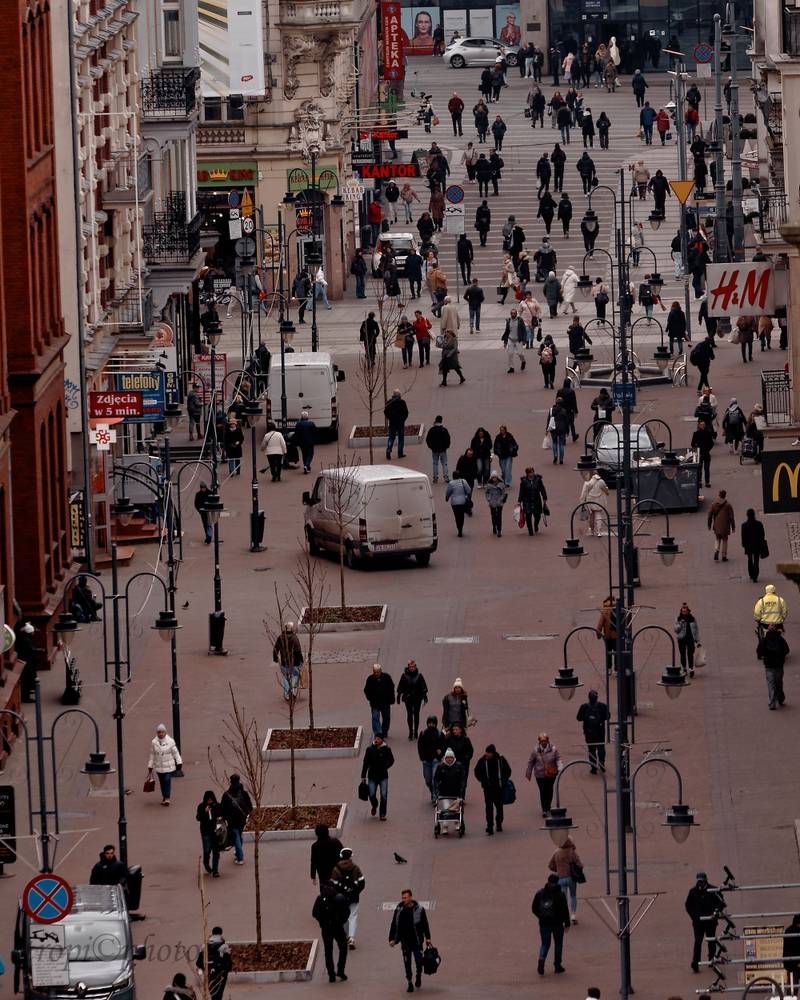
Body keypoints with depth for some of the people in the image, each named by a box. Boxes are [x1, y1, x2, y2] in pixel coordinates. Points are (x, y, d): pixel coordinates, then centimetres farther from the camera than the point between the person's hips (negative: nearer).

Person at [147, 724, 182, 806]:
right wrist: (150, 766, 8)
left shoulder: (170, 741, -6)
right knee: (162, 782, 9)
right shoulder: (153, 742, -2)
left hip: (169, 766, -2)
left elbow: (175, 752, 0)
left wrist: (179, 762, -1)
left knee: (167, 780, -11)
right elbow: (152, 755, 5)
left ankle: (167, 798, -8)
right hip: (159, 766, 2)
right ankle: (164, 797, 25)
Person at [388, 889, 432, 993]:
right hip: (405, 942, 1)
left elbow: (425, 925, 2)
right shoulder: (399, 910, -1)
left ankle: (418, 976, 31)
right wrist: (392, 939, 3)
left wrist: (427, 938, 2)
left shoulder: (419, 910, -5)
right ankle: (409, 983, 13)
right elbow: (394, 925, 5)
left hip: (417, 941, -1)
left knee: (419, 961, 2)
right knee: (407, 963, 3)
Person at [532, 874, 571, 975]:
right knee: (558, 944, 14)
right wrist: (567, 924, -2)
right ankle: (558, 966, 17)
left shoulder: (540, 894, -1)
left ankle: (541, 959, -17)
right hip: (557, 924, -2)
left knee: (545, 944, 11)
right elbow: (565, 911, -11)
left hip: (544, 924, 2)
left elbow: (534, 909, 4)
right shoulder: (560, 895, -10)